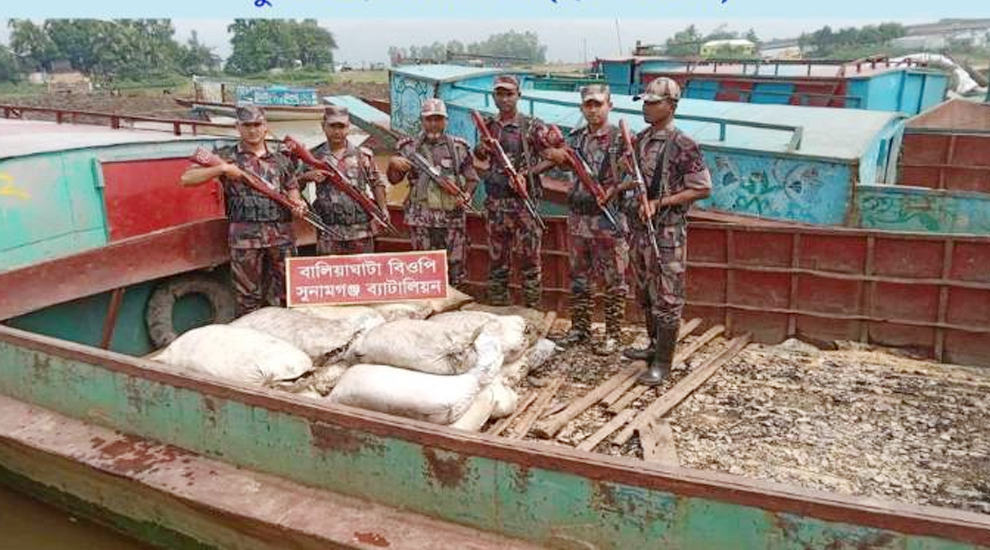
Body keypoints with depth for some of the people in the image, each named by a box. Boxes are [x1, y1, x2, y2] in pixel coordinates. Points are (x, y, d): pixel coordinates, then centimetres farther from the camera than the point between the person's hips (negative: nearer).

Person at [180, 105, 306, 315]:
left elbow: (292, 189, 23)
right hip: (244, 236, -3)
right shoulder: (226, 156, 5)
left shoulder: (281, 160, 15)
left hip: (281, 235, 3)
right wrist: (222, 168, -13)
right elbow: (187, 179, 0)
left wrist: (297, 205, 0)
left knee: (283, 295, 7)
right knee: (248, 298, 3)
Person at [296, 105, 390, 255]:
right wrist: (308, 176, -12)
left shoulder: (363, 155, 8)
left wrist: (383, 208, 2)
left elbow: (377, 183, 13)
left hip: (362, 231, 1)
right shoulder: (314, 157, 6)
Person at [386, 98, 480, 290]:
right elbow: (394, 179, 5)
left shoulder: (459, 147, 6)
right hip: (422, 218, 0)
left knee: (456, 267, 4)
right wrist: (393, 164, -16)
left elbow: (472, 178, 11)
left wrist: (466, 195, -9)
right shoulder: (411, 147, 5)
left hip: (453, 217, 1)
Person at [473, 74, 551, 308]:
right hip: (495, 201, 5)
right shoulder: (487, 125, 11)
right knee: (497, 257, 10)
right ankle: (497, 308, 21)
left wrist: (530, 172, -16)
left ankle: (532, 309, 7)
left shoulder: (532, 126, -4)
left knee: (529, 256, -1)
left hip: (524, 201, -4)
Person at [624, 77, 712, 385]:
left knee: (666, 298, 0)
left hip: (667, 232, -8)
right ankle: (655, 346, 34)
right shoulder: (640, 140, 8)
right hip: (640, 228, 8)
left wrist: (659, 203, -18)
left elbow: (703, 189, -13)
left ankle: (662, 362, 9)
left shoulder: (682, 146, -15)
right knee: (645, 294, 18)